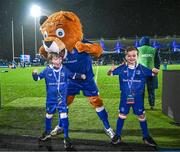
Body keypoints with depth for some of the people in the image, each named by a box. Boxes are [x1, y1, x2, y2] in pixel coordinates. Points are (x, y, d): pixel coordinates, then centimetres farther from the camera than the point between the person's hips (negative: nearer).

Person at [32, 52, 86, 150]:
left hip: (62, 98, -1)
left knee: (64, 116, -8)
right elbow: (38, 78, -1)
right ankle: (47, 133, 42)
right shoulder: (47, 70, -6)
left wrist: (81, 76, -1)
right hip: (51, 98, 1)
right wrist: (35, 74, -21)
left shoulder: (64, 70, -5)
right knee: (49, 115, 18)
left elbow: (73, 75, 11)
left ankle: (66, 137, 4)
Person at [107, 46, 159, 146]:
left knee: (141, 116, 11)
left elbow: (153, 73, 1)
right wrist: (111, 70, -28)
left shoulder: (141, 68, -7)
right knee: (122, 115, 11)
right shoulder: (122, 68, -7)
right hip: (125, 97, 0)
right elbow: (109, 74, -4)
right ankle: (117, 135, 26)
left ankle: (146, 136, 28)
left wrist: (155, 71, -23)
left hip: (138, 98, 0)